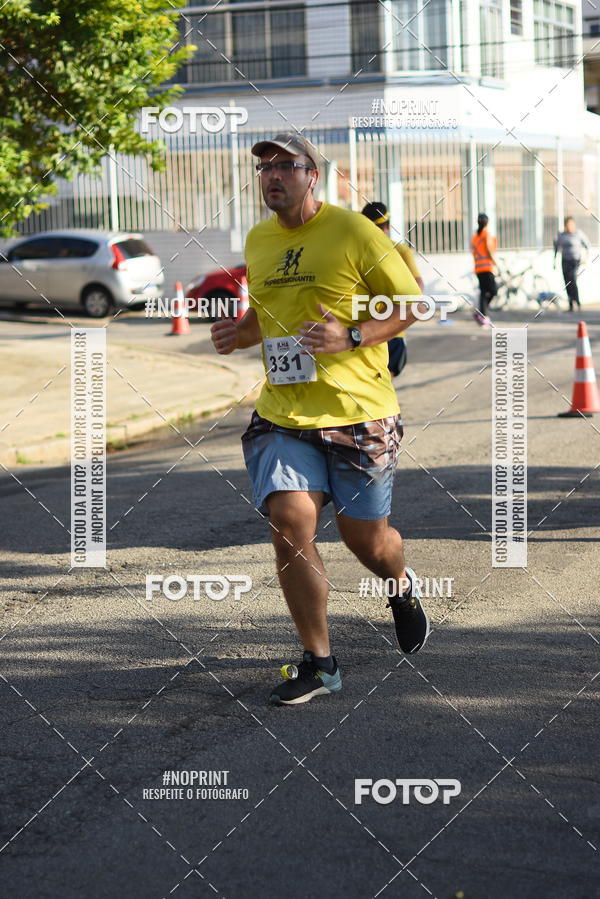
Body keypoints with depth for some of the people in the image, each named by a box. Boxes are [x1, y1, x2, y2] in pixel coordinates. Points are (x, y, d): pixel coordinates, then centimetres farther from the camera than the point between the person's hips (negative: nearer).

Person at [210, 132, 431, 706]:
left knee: (365, 537, 5)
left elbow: (411, 305, -3)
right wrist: (241, 334, 4)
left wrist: (351, 337, -18)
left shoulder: (352, 232, -7)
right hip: (283, 415, 4)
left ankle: (403, 589, 44)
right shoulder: (257, 241, 10)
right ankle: (318, 664, 0)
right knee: (289, 523, -14)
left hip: (358, 410, -4)